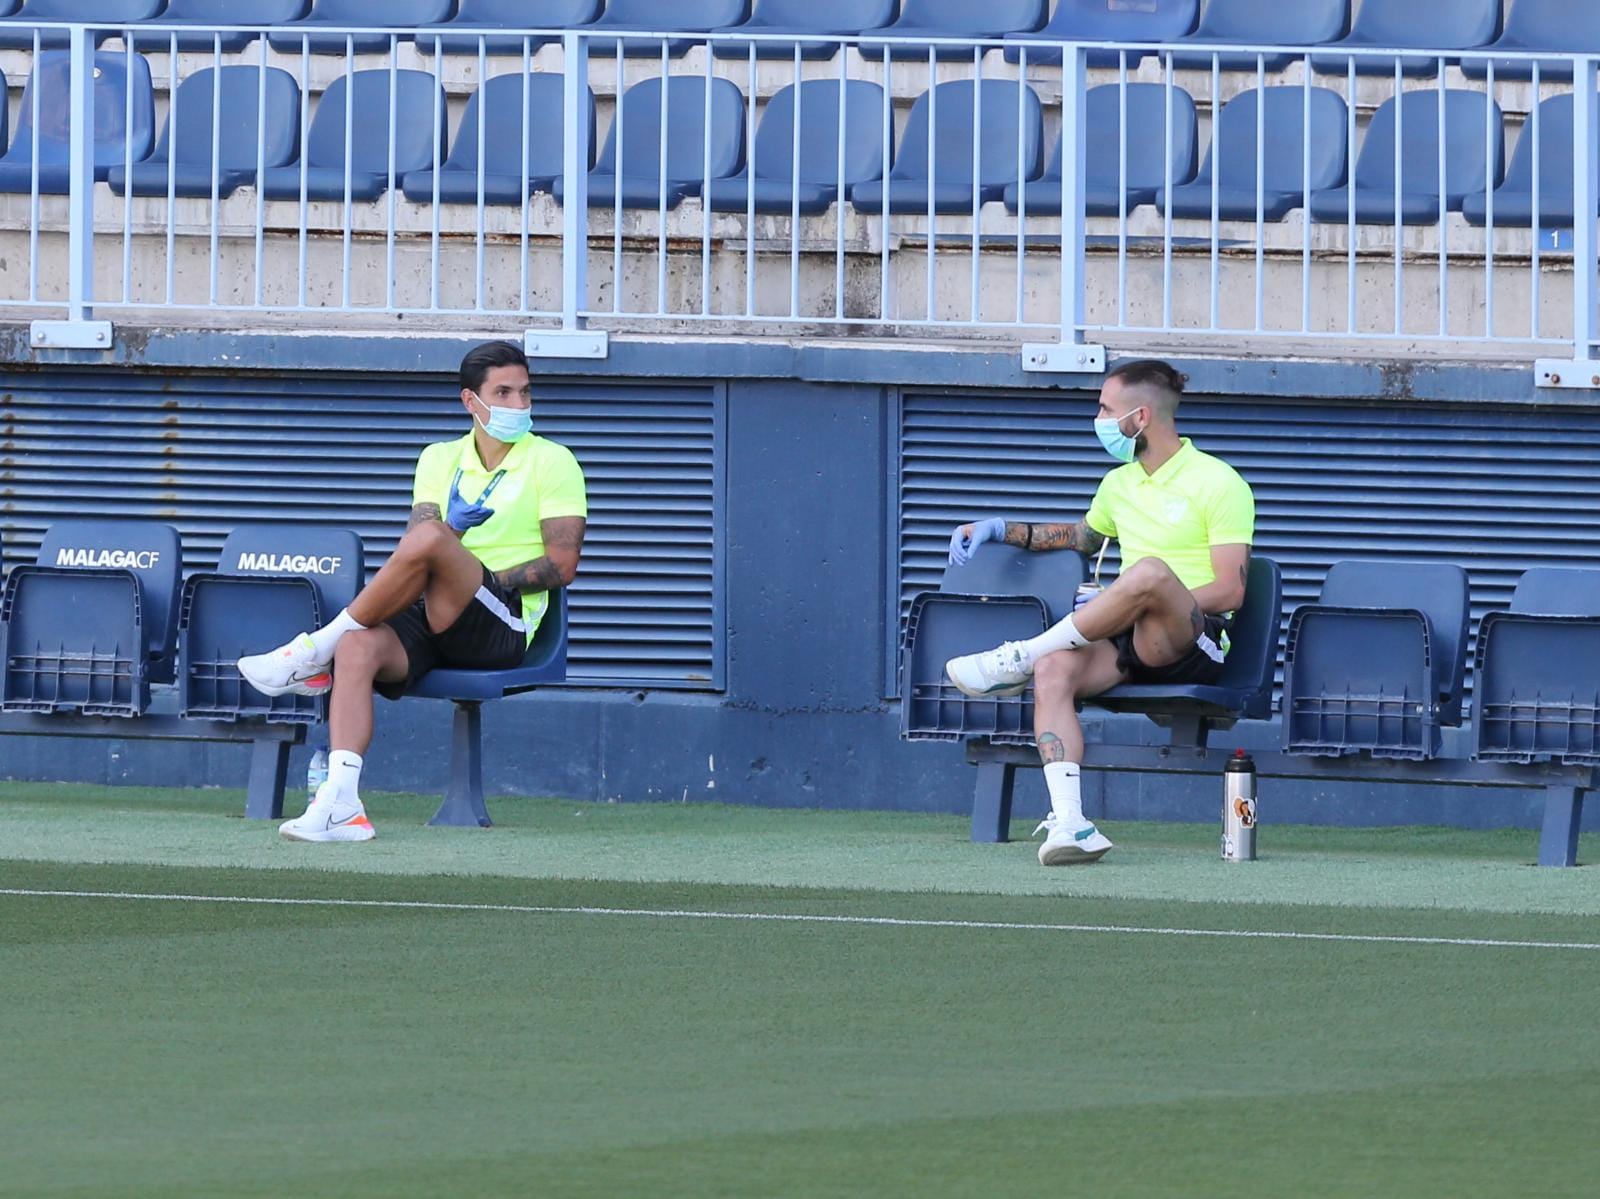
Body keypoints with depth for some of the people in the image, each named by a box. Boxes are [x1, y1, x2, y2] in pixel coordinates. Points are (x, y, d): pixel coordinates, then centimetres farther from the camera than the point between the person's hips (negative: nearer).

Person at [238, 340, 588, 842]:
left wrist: (480, 583, -11)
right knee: (358, 646, -31)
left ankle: (314, 652, -20)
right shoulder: (440, 459, 19)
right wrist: (453, 527, -16)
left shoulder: (552, 462, 6)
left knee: (429, 538, -33)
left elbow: (562, 564, -2)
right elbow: (415, 548, 7)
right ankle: (341, 802, -40)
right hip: (432, 616, 4)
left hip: (505, 626, -4)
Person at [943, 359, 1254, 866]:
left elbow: (1231, 592, -10)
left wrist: (1153, 602, -17)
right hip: (1128, 642, 6)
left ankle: (1020, 658, -23)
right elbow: (1083, 536, 44)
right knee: (1054, 670, -27)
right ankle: (1068, 822, -38)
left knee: (1150, 572, -39)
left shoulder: (1218, 483, -2)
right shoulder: (1119, 483, 21)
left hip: (1194, 645, -6)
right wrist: (1004, 530, 30)